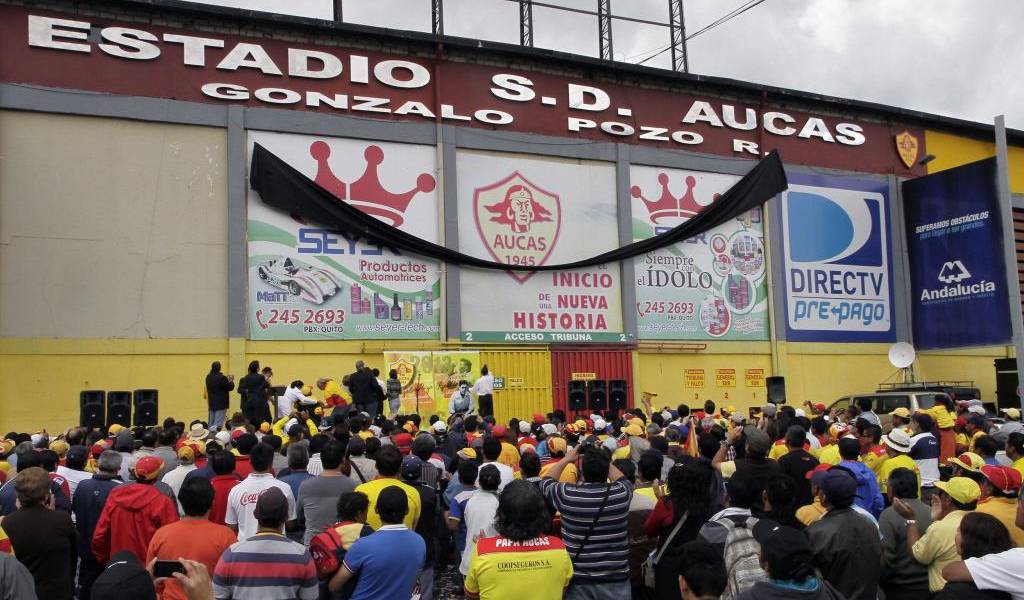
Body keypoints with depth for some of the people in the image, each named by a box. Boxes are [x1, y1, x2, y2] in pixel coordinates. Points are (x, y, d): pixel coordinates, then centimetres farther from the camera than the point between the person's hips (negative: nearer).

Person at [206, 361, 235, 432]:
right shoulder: (222, 378, -21)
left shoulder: (208, 377, 1)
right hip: (221, 404, -7)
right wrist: (231, 381, 7)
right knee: (218, 424, -4)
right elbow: (230, 387, -15)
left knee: (211, 424, 16)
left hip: (211, 404, 7)